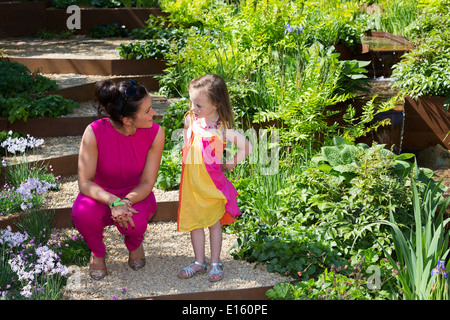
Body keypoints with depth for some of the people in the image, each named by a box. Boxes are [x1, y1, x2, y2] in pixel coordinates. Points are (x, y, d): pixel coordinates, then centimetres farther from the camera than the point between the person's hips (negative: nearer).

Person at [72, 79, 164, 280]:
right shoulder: (95, 132, -27)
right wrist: (114, 202, -40)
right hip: (101, 195, -1)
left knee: (135, 219, -34)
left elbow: (147, 183, -15)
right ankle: (97, 252, 2)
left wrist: (126, 201, -35)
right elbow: (85, 182, -23)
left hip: (136, 195, 1)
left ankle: (134, 244, 8)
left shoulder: (155, 133, -21)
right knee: (83, 213, -35)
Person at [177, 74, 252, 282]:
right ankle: (199, 262, 24)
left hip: (211, 183, -4)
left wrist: (228, 165, -13)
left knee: (214, 223, 10)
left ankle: (215, 263, 22)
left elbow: (247, 148, -17)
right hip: (191, 181, 4)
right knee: (195, 222, 11)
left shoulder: (222, 130, -19)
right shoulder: (191, 119, -5)